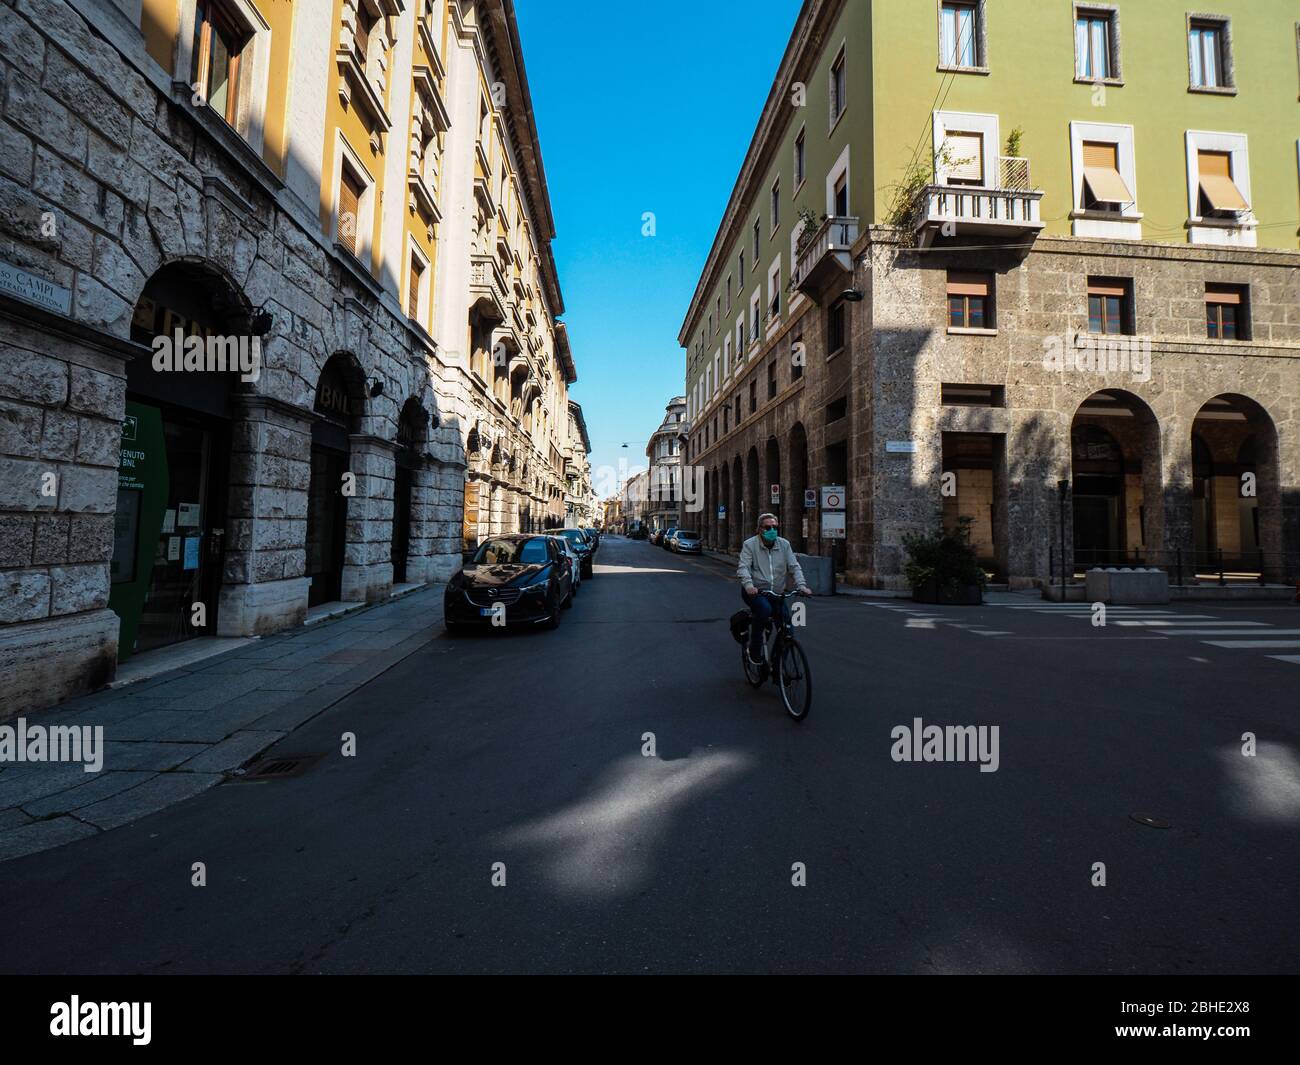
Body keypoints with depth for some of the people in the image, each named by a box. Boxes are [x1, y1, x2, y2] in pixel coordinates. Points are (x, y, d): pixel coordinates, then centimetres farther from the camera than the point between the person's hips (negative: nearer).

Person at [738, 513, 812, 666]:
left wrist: (801, 586, -16)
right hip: (754, 592, -4)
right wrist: (748, 584, -34)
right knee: (764, 609, -35)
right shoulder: (750, 544, -4)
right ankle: (754, 651, -16)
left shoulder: (784, 544, 6)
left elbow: (794, 567, 1)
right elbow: (743, 567, -15)